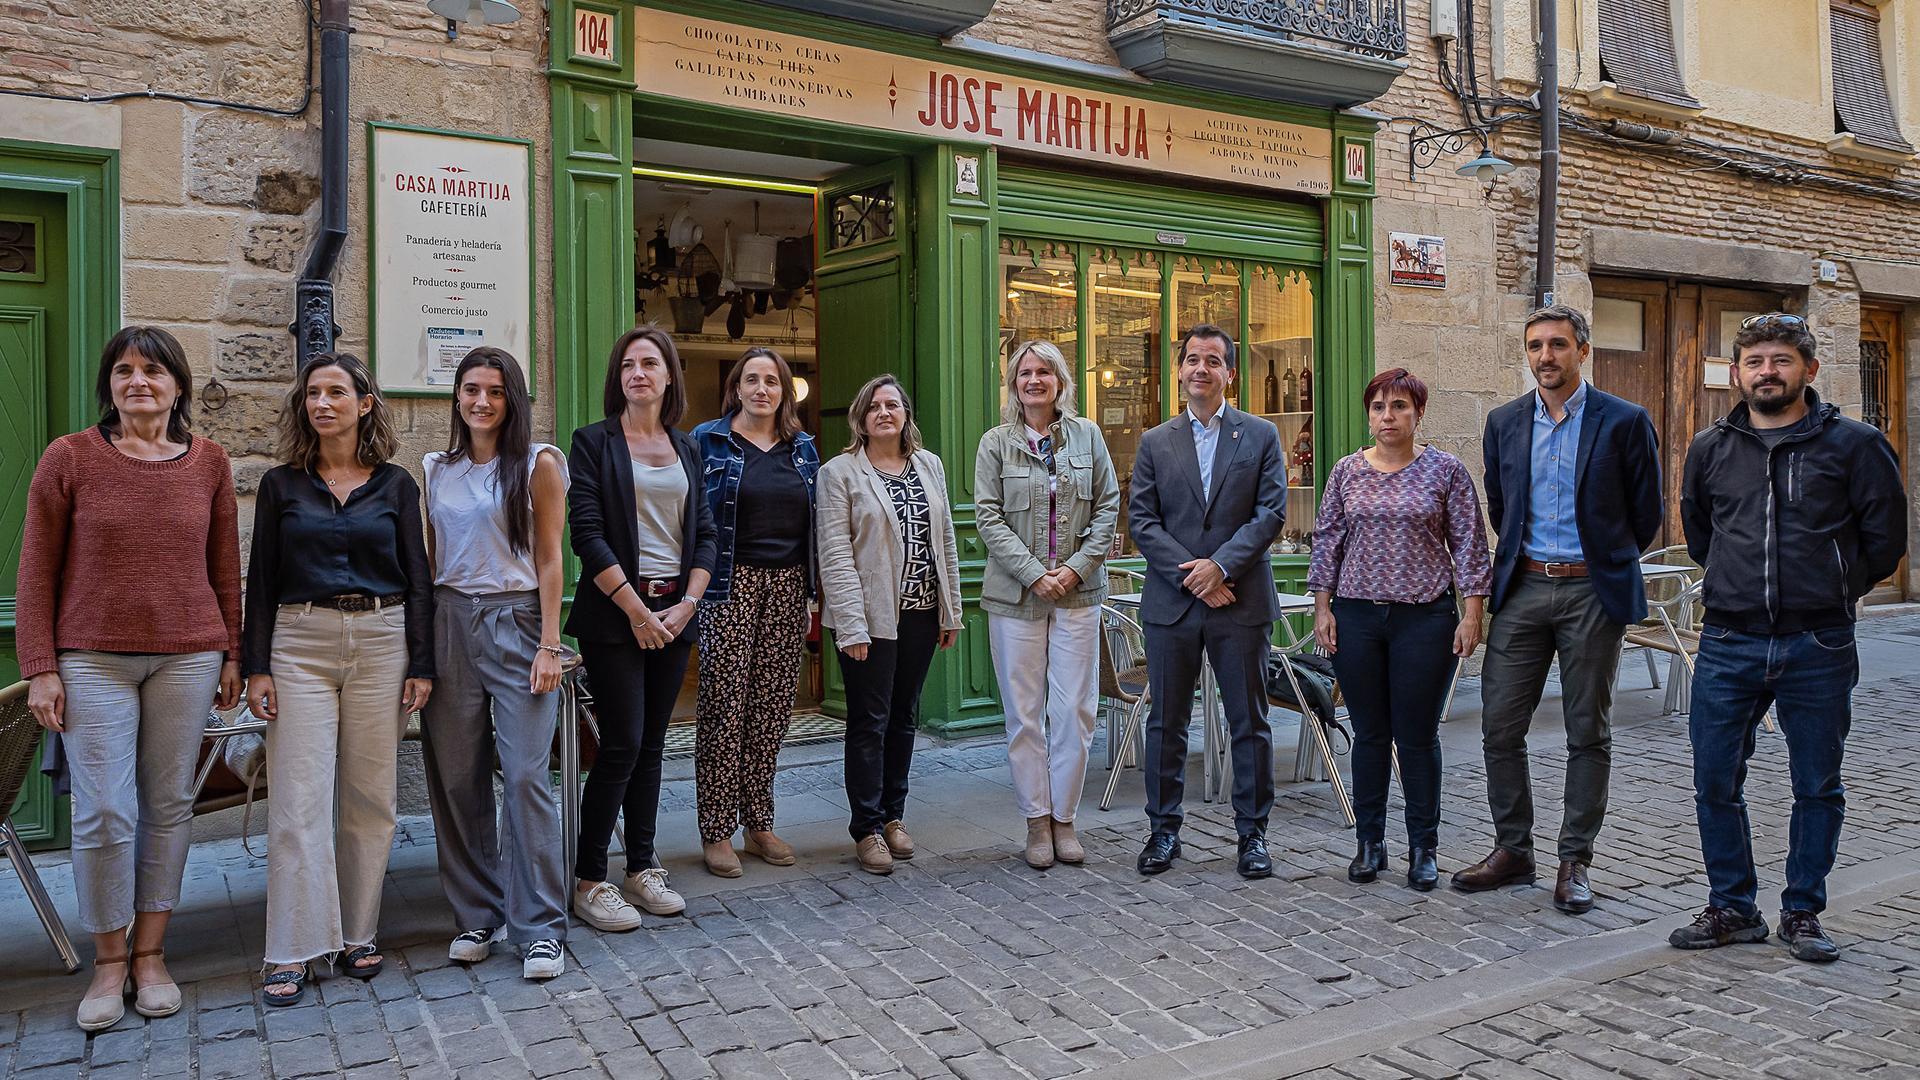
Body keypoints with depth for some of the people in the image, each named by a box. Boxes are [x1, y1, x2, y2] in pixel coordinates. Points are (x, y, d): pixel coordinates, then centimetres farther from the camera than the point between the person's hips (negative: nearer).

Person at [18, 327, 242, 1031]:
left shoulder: (208, 463, 5)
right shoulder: (68, 459, -1)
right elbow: (36, 571, 1)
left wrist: (232, 656, 10)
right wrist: (40, 669, -3)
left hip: (187, 656, 2)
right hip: (93, 660, -2)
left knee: (169, 806, 7)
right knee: (104, 813, -2)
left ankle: (150, 952, 21)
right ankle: (109, 961, 16)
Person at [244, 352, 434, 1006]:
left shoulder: (395, 485, 7)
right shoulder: (282, 484, 7)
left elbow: (417, 578, 6)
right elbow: (261, 580, 6)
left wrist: (421, 663, 0)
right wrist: (255, 667, -1)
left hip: (381, 641, 1)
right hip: (301, 642, 0)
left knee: (371, 797, 5)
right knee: (299, 799, -4)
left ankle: (359, 935, 17)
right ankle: (292, 952, 3)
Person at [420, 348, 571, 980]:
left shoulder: (539, 464, 1)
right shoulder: (435, 471, 12)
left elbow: (549, 559, -2)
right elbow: (427, 561, 15)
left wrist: (549, 645, -8)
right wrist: (420, 643, 8)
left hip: (517, 622, -4)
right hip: (449, 623, 4)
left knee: (525, 776, -7)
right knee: (457, 778, 5)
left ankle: (540, 927, 1)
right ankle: (476, 915, 18)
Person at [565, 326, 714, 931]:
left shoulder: (686, 448, 13)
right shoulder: (594, 442, -2)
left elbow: (704, 532, 10)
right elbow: (587, 534, -10)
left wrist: (687, 603, -3)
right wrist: (637, 610, -13)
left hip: (674, 613, 5)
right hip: (614, 613, -5)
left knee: (652, 744, 10)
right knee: (621, 744, -7)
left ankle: (641, 869, 19)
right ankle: (589, 881, 5)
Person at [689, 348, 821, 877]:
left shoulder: (803, 448, 14)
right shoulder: (707, 441, 1)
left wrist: (813, 583, 11)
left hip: (788, 586, 4)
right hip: (731, 582, -4)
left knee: (771, 707, 7)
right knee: (723, 705, -4)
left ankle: (759, 824, 17)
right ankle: (716, 831, 5)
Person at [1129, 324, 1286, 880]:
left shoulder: (1261, 436, 5)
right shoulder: (1155, 442, 9)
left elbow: (1271, 512, -3)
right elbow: (1141, 520, 2)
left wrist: (1220, 565, -14)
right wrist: (1190, 575, -11)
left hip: (1240, 600, -1)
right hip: (1170, 603, 1)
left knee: (1250, 723, 5)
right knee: (1165, 722, 7)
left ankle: (1252, 833, 17)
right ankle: (1163, 829, 19)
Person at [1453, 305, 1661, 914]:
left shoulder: (1624, 422, -3)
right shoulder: (1504, 423, 8)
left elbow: (1645, 516, 4)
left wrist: (1604, 565, 11)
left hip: (1592, 592, -3)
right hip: (1521, 590, 3)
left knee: (1588, 733, 5)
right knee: (1499, 726, 3)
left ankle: (1575, 862, 16)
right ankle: (1513, 850, 17)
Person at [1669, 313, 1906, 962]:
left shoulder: (1854, 444, -1)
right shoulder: (1710, 449, 7)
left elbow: (1886, 538, 6)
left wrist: (1833, 591, 13)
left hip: (1819, 647, -2)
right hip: (1729, 645, 2)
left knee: (1818, 788, 9)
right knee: (1715, 784, 5)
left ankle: (1802, 913, 23)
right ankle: (1732, 908, 19)